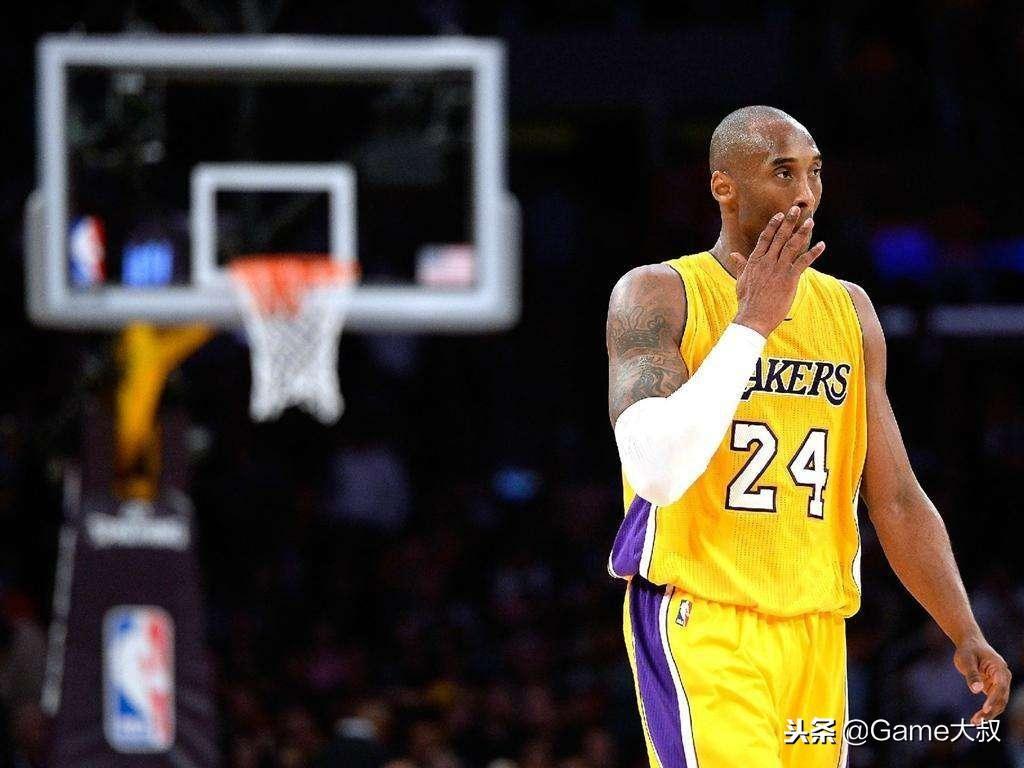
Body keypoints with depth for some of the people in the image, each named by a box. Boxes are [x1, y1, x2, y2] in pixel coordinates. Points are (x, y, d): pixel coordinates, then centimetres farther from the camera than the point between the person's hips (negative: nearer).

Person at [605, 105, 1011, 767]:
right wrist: (754, 321, -17)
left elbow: (896, 498, 17)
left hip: (815, 635, 6)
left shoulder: (849, 310, 14)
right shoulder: (658, 295, -4)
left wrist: (966, 636, 8)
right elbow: (657, 471, -20)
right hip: (700, 623, -6)